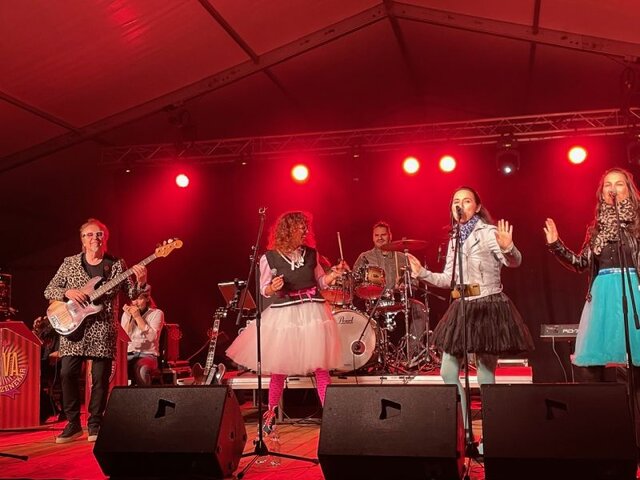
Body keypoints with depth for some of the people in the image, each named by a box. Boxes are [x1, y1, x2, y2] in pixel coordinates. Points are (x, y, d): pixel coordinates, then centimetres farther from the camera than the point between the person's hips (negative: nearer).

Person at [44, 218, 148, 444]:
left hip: (103, 329, -1)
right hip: (73, 326, 1)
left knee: (100, 378, -1)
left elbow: (132, 294, 1)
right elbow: (49, 290, 7)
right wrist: (68, 292, -13)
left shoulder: (117, 264, 4)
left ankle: (95, 425, 14)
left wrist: (141, 282, -20)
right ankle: (73, 424, 12)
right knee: (68, 374, -3)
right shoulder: (70, 263, 8)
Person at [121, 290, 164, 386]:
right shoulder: (127, 314, 14)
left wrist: (138, 317, -13)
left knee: (141, 370, -37)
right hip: (129, 354, 3)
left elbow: (152, 337, -13)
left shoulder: (157, 313, 3)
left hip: (148, 354, -3)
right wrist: (130, 317, -7)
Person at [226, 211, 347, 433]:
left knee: (321, 366, 3)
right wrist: (273, 288, -21)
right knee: (278, 367, 6)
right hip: (283, 315, -2)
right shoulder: (269, 258, -6)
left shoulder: (311, 254, 3)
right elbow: (264, 290, 0)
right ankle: (270, 413, 24)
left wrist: (335, 273, -3)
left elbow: (320, 281, 14)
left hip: (312, 313, 2)